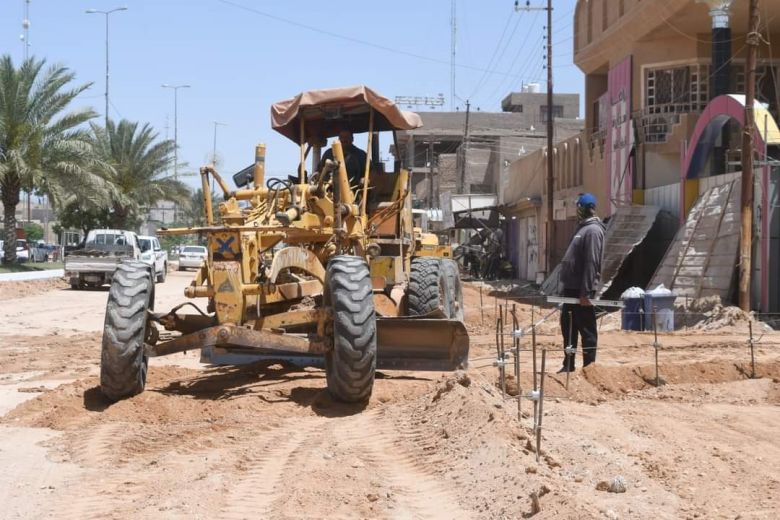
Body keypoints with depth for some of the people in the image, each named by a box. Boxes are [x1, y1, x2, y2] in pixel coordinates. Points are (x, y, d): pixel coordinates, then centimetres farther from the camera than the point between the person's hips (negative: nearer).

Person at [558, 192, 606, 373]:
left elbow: (592, 263, -21)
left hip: (581, 290, -10)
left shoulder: (593, 230, -15)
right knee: (568, 327, 15)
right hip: (571, 288, 10)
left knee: (587, 329, -2)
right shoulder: (583, 228, 16)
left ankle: (589, 367, 4)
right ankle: (568, 365, 24)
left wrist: (586, 292, -23)